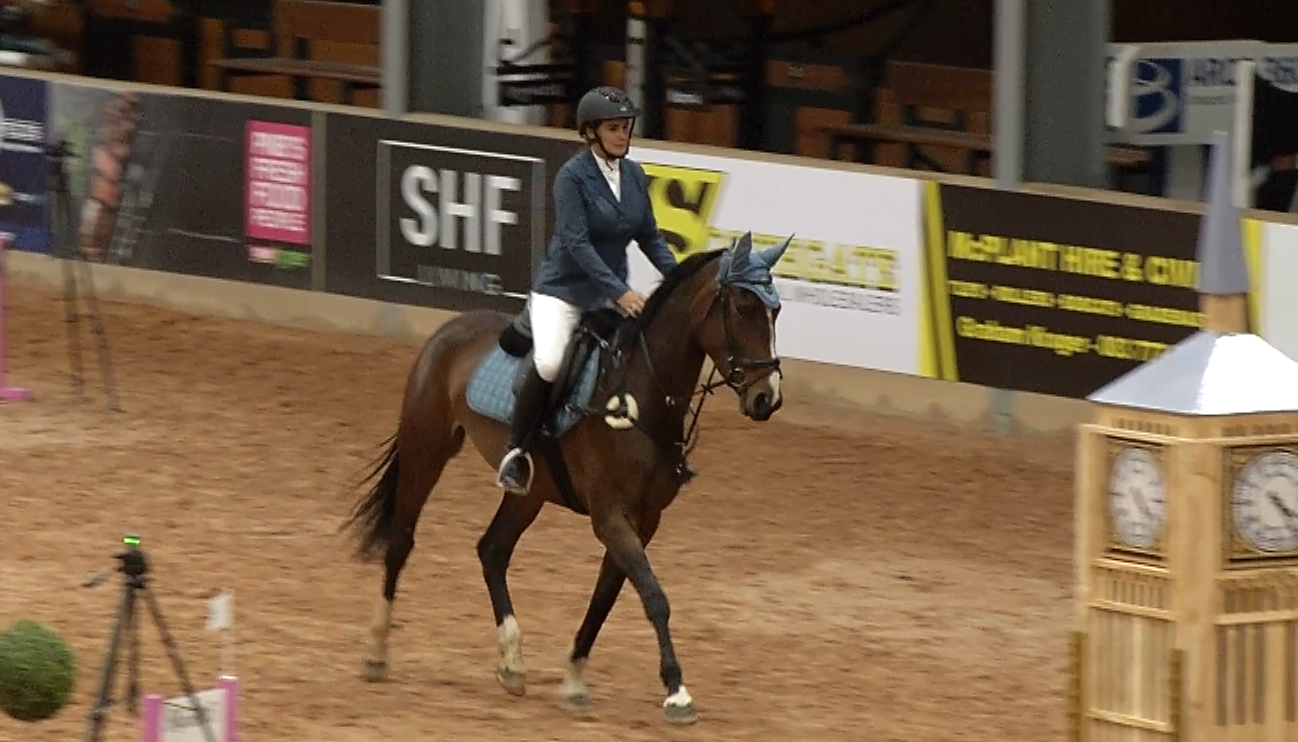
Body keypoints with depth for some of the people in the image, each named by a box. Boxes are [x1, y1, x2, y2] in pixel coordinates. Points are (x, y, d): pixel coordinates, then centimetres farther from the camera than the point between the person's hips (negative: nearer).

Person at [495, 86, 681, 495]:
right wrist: (620, 292, -30)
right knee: (549, 362, -32)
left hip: (612, 290, 7)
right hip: (563, 289, -7)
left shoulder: (635, 176, 6)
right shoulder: (573, 176, -14)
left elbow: (649, 238, 12)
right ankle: (514, 452, -16)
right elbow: (576, 243, -22)